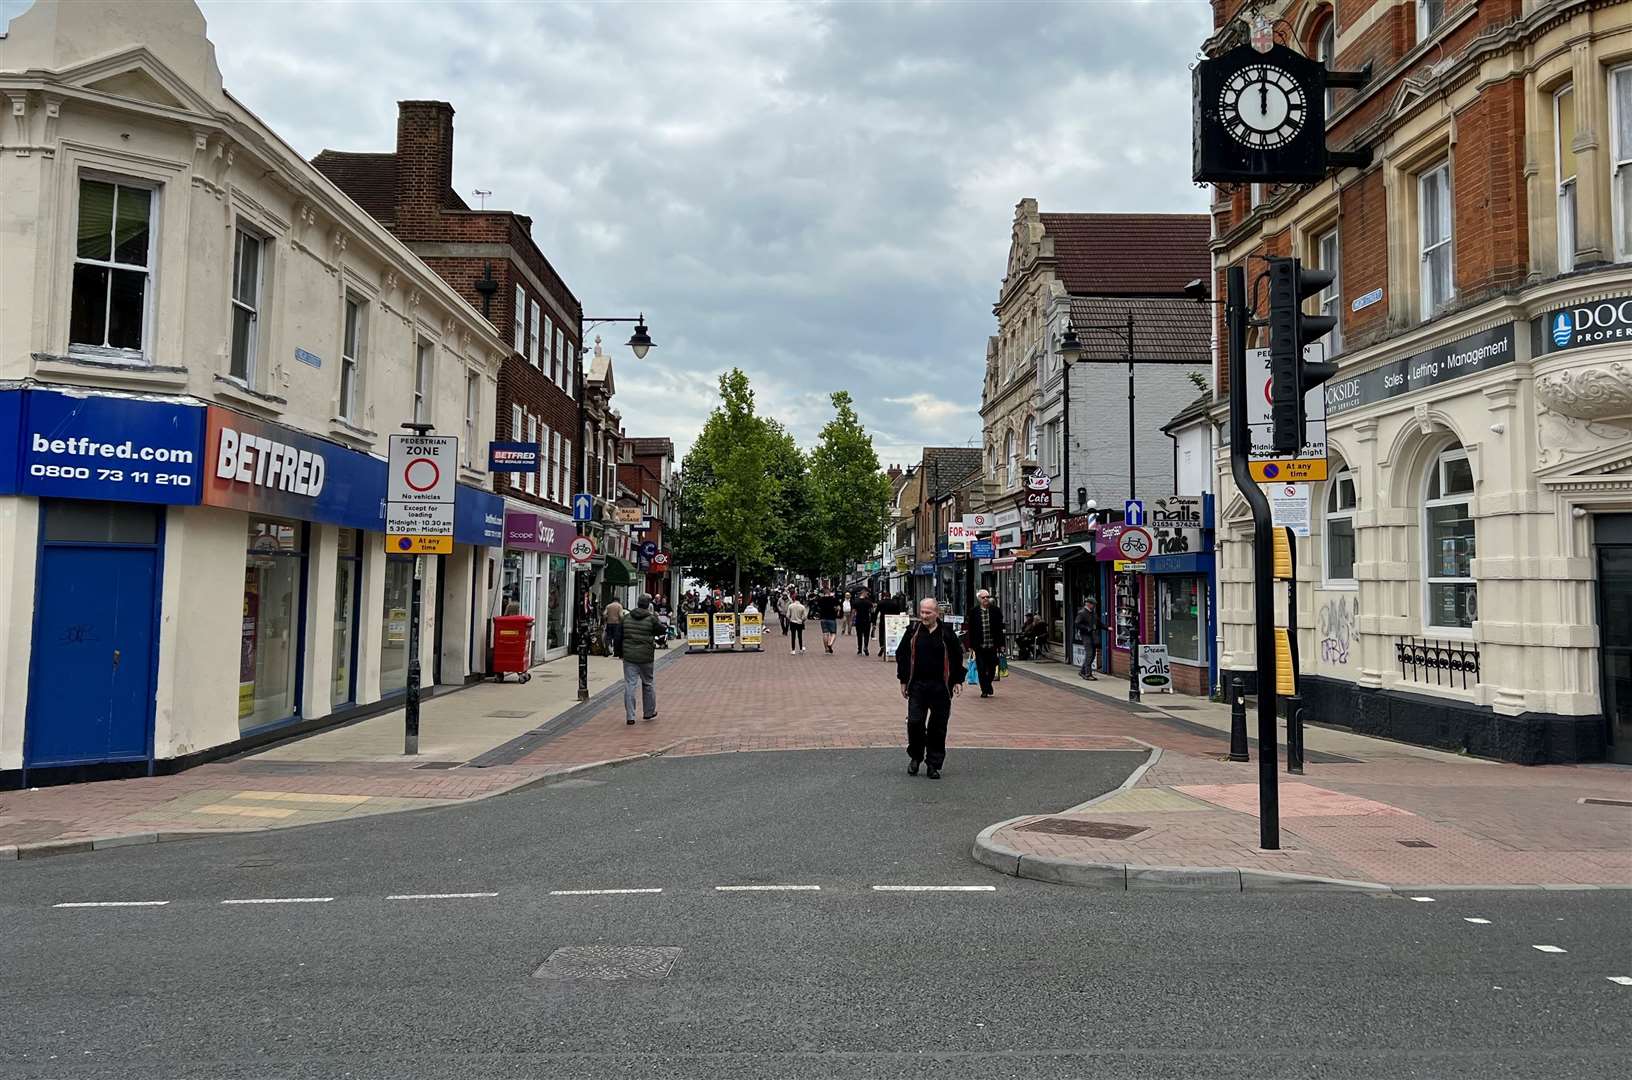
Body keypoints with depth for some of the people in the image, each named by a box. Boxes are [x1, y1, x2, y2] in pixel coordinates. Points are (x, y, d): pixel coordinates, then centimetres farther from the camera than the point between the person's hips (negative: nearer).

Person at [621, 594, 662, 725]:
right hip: (646, 657, -2)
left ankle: (630, 716, -2)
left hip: (629, 656, 2)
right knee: (648, 684, 15)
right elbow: (661, 631, 3)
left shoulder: (626, 618, 4)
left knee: (629, 685, 2)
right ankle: (649, 712, 26)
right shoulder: (651, 619, -8)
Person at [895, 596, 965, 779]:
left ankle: (934, 764, 15)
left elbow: (957, 657, 8)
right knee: (915, 722, -5)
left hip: (941, 687, 0)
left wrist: (958, 681, 5)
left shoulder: (947, 633, 1)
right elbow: (902, 655, 8)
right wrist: (903, 680, 5)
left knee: (938, 727, 3)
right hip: (917, 685, 1)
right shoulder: (913, 631, 3)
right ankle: (915, 757, 18)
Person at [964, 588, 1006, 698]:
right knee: (981, 669, 2)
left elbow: (1000, 628, 4)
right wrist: (971, 645, -4)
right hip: (979, 646, -1)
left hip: (992, 645, 1)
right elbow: (970, 630, 0)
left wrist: (1000, 643, -1)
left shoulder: (996, 610, 3)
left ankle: (988, 687, 30)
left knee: (992, 668, 8)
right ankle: (985, 690, 10)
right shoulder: (974, 612, -1)